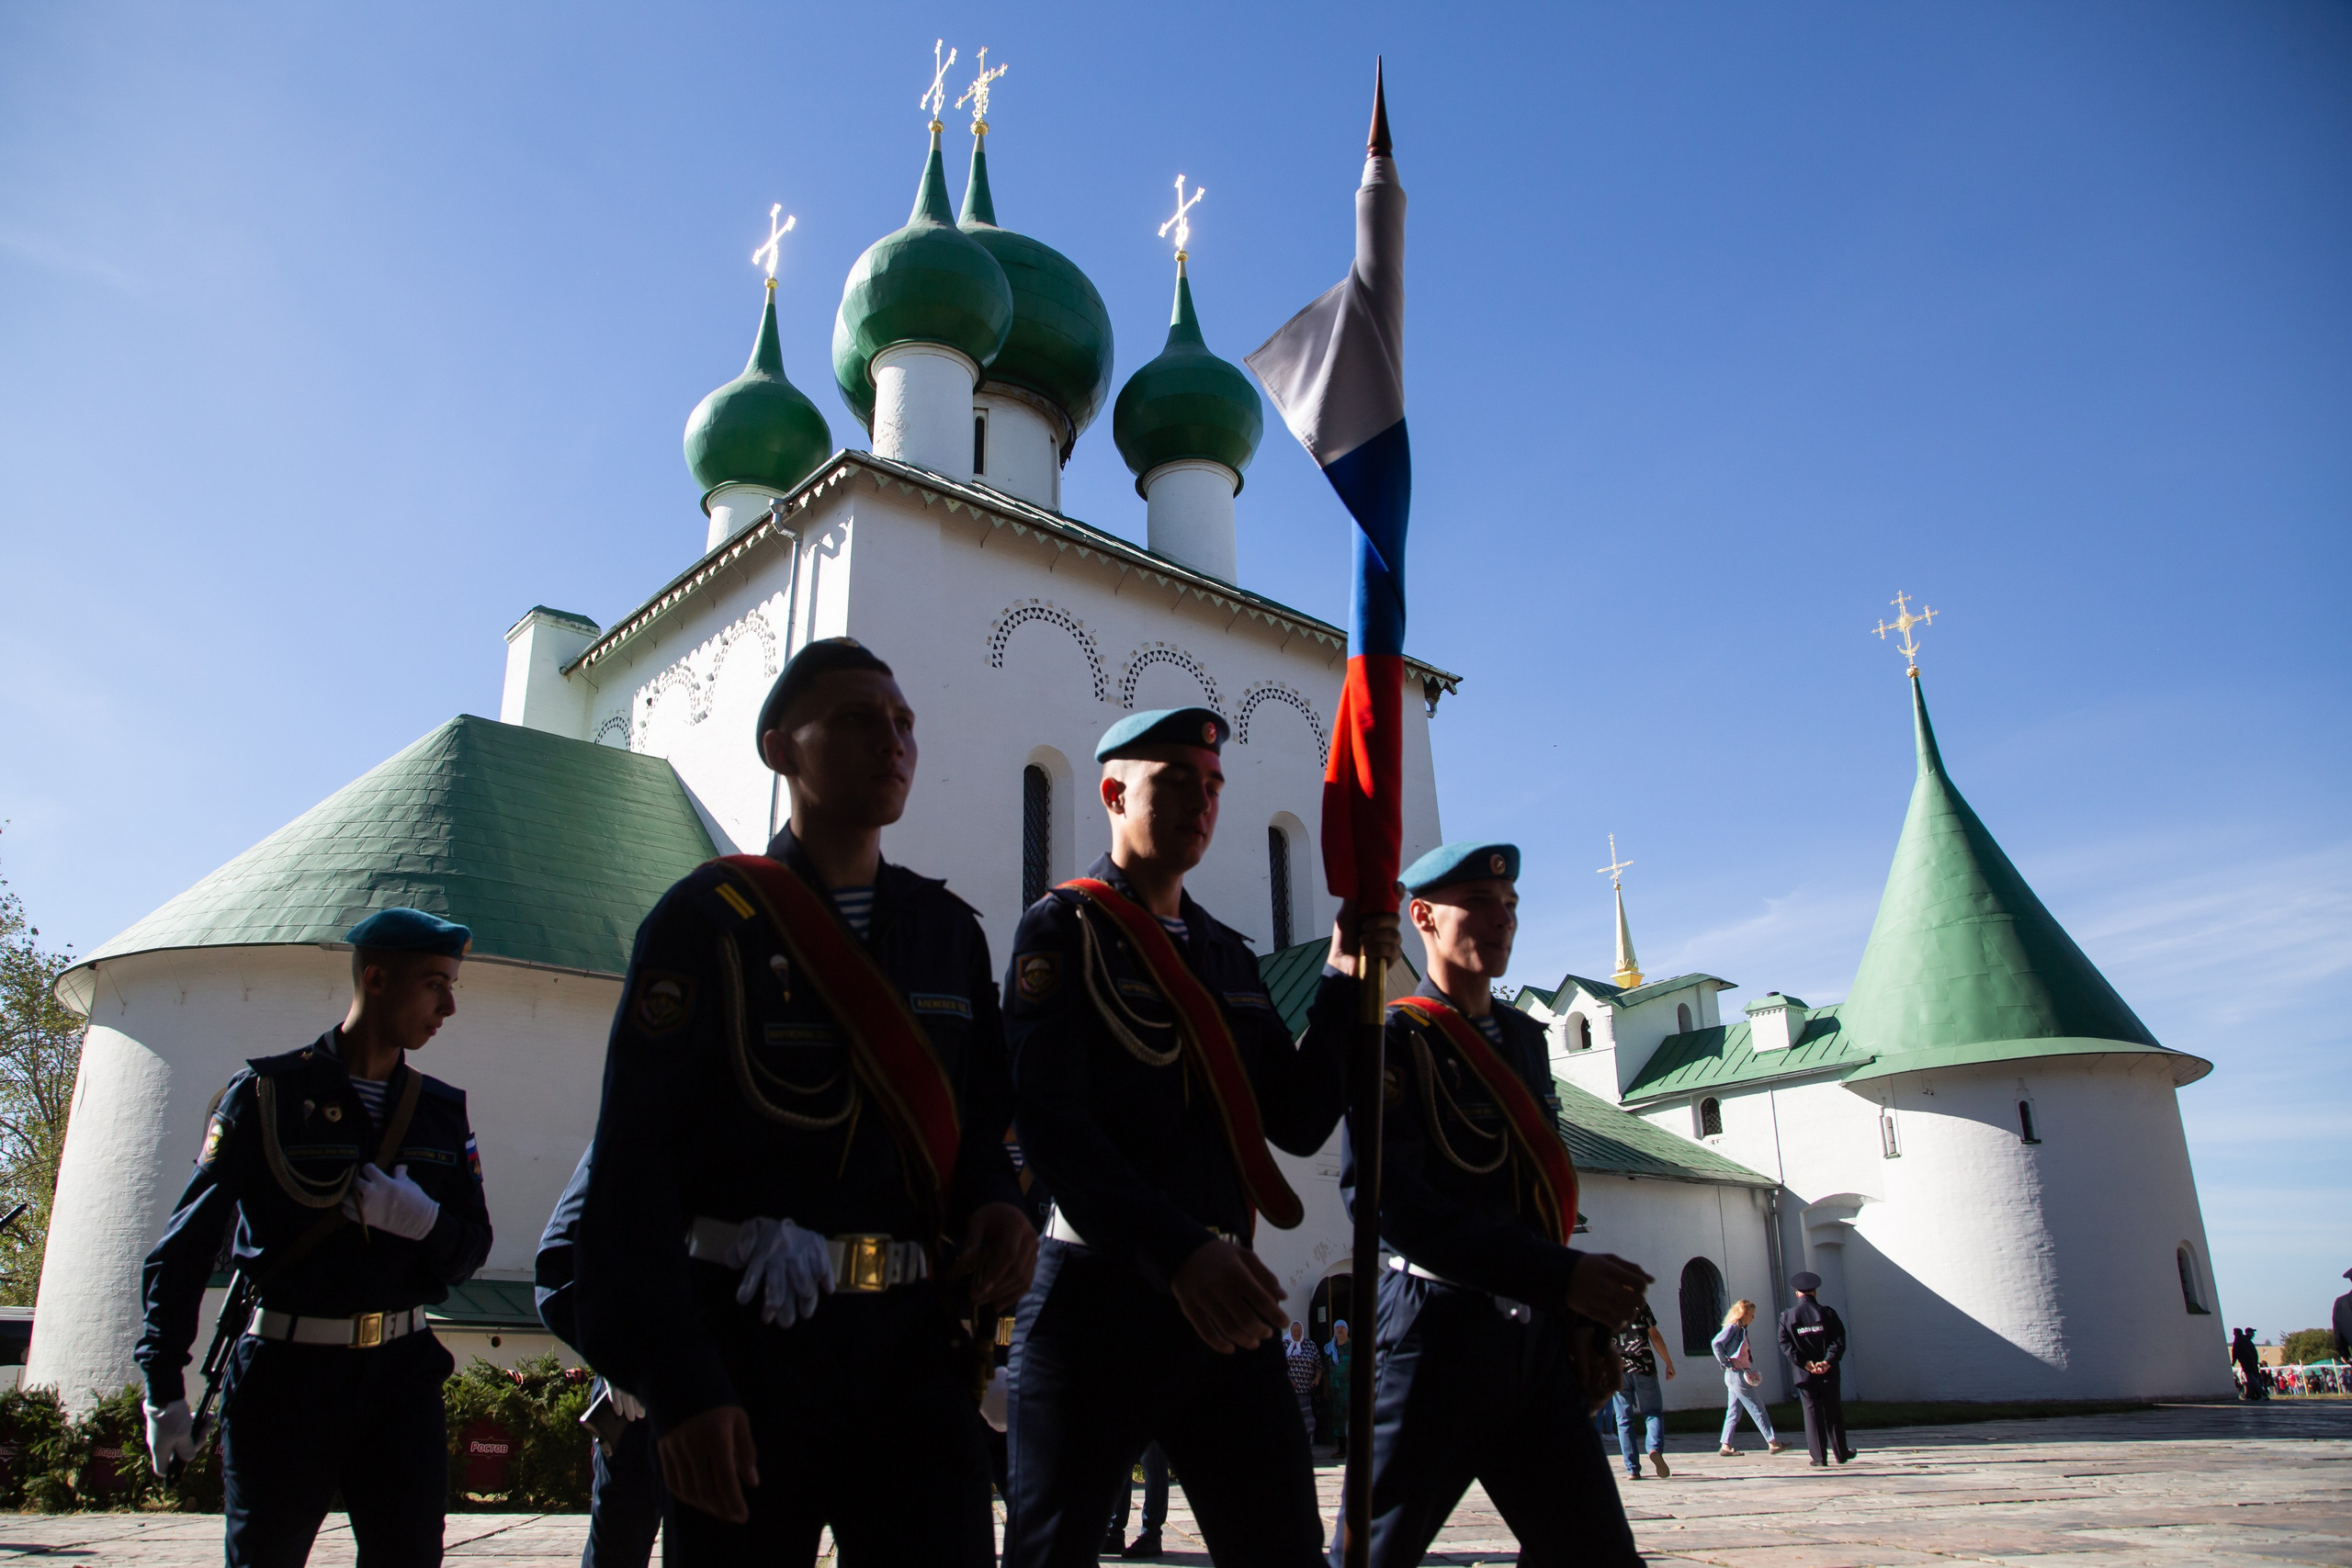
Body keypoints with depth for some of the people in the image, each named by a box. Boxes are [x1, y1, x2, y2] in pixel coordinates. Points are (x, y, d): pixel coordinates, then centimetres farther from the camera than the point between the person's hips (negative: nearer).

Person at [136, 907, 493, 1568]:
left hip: (402, 1372, 3)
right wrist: (164, 1386, -6)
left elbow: (472, 1246, 10)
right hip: (286, 1376, -3)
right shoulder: (268, 1092, -3)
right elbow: (185, 1244, -2)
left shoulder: (441, 1110, 9)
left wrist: (423, 1221, -12)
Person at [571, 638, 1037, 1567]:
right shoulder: (709, 918, -3)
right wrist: (679, 1384, -15)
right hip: (747, 1345, -3)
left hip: (917, 1348, 4)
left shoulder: (949, 930, 11)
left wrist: (997, 1204, -6)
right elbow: (635, 1163, -9)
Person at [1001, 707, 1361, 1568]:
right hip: (1098, 1295, -5)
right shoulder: (1062, 928, -3)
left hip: (1227, 1299, 6)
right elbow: (1049, 1122, -17)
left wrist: (1346, 986, 0)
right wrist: (1177, 1251, -29)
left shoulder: (1230, 953, 17)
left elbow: (1298, 1120, 11)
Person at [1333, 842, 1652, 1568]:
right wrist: (1562, 1276, -26)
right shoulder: (1395, 1037, -9)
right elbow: (1387, 1201, -22)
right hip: (1441, 1332, -7)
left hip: (1537, 1338, 7)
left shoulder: (1523, 1037, 15)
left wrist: (1580, 1319, 10)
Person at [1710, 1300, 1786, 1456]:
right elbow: (1717, 1343, -23)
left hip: (1741, 1374, 9)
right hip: (1736, 1374, -9)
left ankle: (1725, 1446, 8)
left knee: (1734, 1411, 8)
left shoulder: (1741, 1330, 17)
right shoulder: (1733, 1328, -12)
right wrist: (1727, 1363, -18)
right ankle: (1773, 1443, 2)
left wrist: (1751, 1370, 5)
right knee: (1758, 1409, -3)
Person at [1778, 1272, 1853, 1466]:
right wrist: (1827, 1361, -16)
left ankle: (1819, 1456, 2)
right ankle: (1841, 1453, 22)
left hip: (1804, 1374, 0)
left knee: (1812, 1413, 4)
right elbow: (1839, 1341, -11)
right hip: (1828, 1373, 0)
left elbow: (1785, 1344, -8)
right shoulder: (1828, 1313, -3)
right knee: (1832, 1411, 12)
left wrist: (1805, 1363, -12)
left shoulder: (1787, 1316, 0)